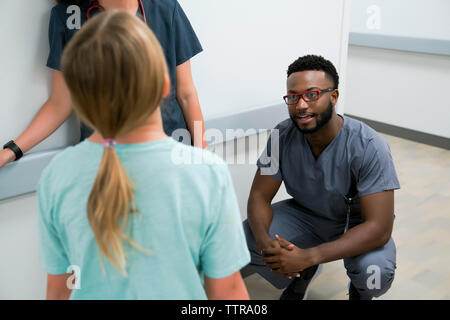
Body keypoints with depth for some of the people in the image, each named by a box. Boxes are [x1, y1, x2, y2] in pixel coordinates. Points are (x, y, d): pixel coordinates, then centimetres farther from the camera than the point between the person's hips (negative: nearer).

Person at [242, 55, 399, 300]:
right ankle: (302, 276, 12)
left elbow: (379, 227, -33)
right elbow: (259, 196, -12)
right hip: (305, 213, 3)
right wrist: (265, 242, -36)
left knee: (375, 272, -33)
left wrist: (307, 256, -43)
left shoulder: (369, 147, -29)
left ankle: (359, 290, 8)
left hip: (356, 223, -2)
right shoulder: (283, 135, -18)